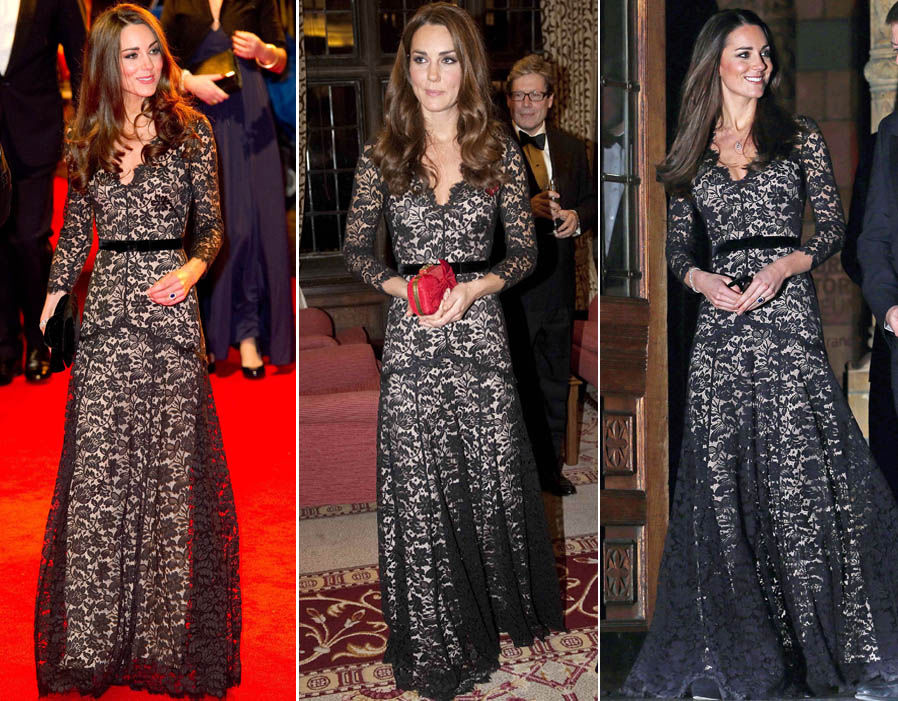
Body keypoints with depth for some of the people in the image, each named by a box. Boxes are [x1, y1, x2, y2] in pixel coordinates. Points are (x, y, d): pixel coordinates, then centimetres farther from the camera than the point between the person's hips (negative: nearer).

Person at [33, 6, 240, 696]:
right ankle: (95, 642, 13)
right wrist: (47, 312, 10)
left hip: (169, 305, -2)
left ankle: (168, 637, 12)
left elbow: (212, 224, 5)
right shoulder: (87, 139, 12)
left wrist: (191, 270, -15)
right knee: (98, 467, 3)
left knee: (171, 463, 0)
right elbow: (73, 234, 16)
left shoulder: (190, 131, 4)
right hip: (106, 307, 3)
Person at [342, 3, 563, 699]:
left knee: (496, 478, 7)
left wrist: (475, 286, -12)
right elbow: (357, 249, 8)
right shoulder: (381, 157, 2)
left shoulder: (500, 152, 2)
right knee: (419, 489, 3)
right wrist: (402, 286, -10)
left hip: (479, 330, 0)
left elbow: (525, 250, 5)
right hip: (410, 338, 0)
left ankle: (508, 610, 30)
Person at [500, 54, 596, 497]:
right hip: (509, 282, -5)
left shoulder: (571, 149, 11)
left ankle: (549, 468, 28)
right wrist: (525, 209, -27)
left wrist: (577, 218, -4)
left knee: (554, 382, 15)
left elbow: (590, 200, 18)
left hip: (557, 282, 5)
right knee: (512, 381, 2)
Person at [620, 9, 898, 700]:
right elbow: (678, 244, 15)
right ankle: (737, 645, 12)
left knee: (802, 472, -6)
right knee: (725, 479, 2)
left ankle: (821, 637, 5)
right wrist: (701, 279, -5)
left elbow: (834, 225, 5)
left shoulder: (800, 136, 9)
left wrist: (785, 265, -11)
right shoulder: (692, 151, 14)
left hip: (788, 313, -2)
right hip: (721, 321, 2)